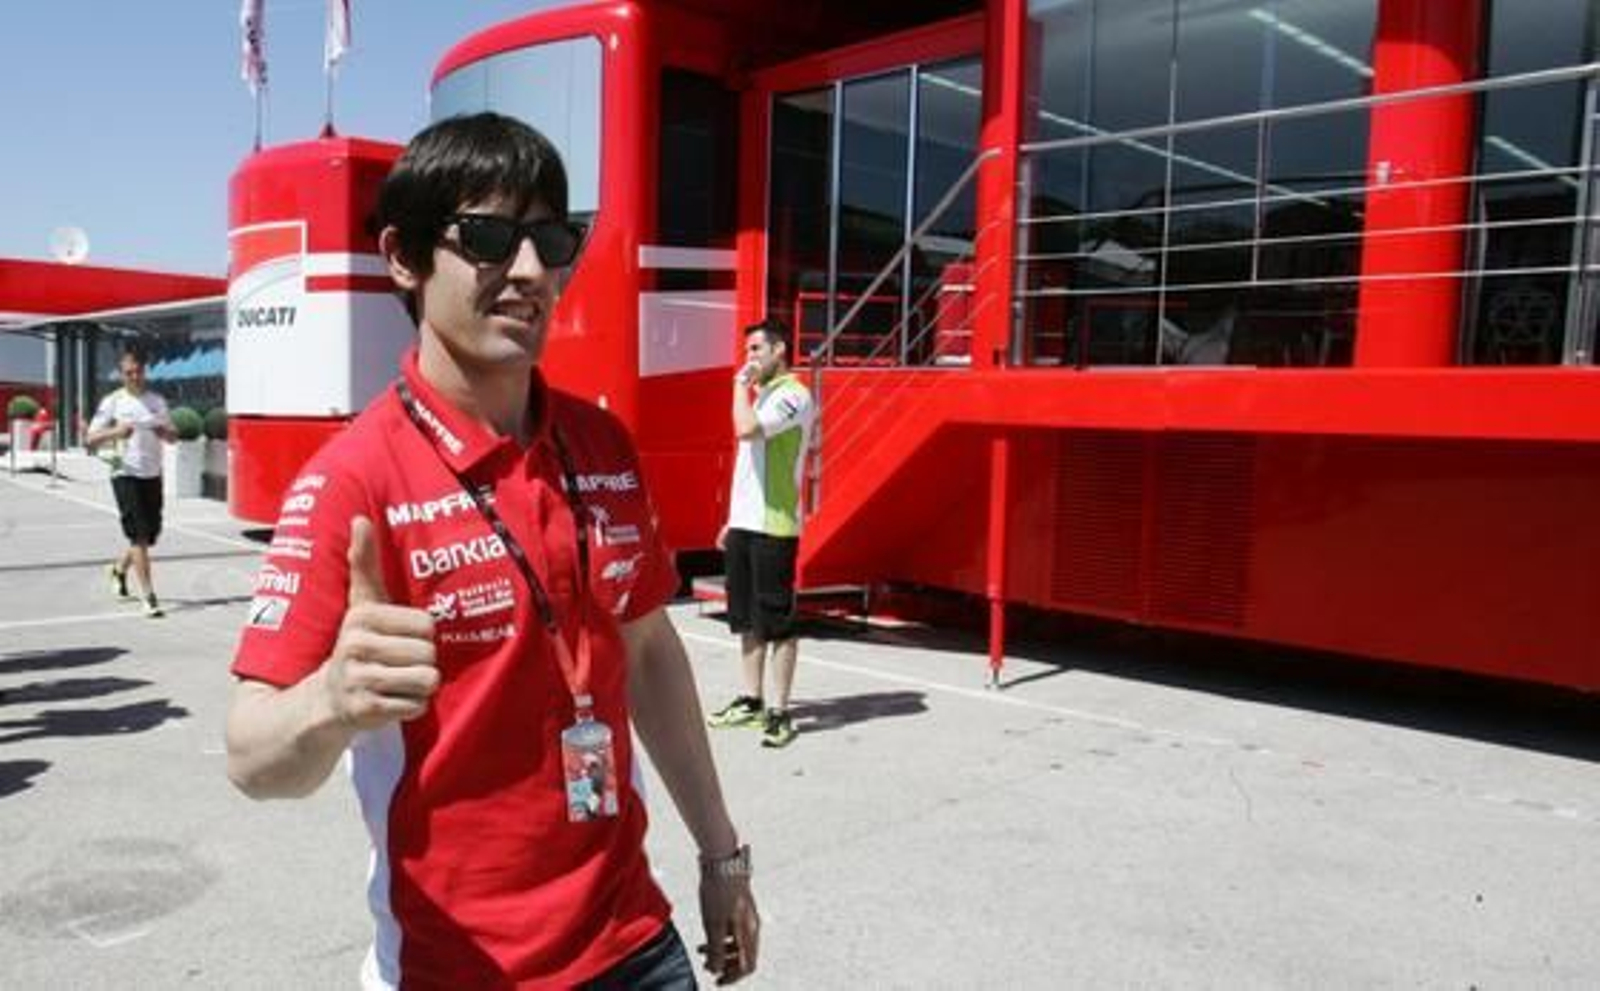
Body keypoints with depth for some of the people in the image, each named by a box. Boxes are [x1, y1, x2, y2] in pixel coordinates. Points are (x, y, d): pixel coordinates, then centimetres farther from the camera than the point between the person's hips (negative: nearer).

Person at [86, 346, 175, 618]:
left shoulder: (157, 400, 11)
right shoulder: (112, 402, -1)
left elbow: (173, 436, 17)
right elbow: (89, 440, -3)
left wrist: (165, 432, -7)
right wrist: (115, 432, -21)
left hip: (153, 475, 5)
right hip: (126, 475, -5)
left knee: (150, 534, 12)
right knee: (139, 535, -10)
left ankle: (119, 569, 41)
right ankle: (148, 596, -8)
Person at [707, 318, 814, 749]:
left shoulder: (793, 395, -11)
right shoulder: (762, 395, 19)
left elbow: (746, 429, -28)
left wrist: (741, 384, -12)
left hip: (774, 526, -9)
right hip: (744, 523, 9)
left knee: (777, 622, -3)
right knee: (746, 618, 14)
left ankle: (779, 712, 4)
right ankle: (751, 701, 24)